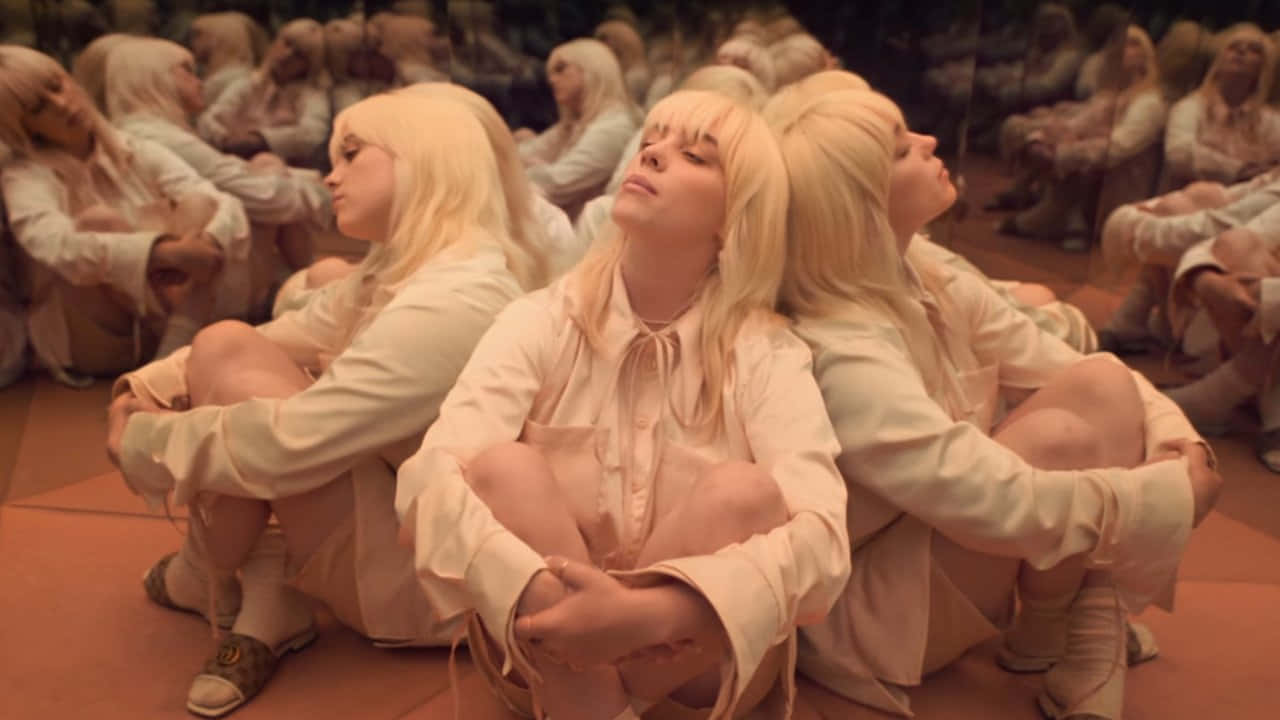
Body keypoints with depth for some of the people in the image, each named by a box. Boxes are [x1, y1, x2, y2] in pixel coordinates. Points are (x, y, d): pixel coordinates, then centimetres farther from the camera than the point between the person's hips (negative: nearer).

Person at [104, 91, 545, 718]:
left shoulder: (451, 303, -27)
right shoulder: (400, 266, 6)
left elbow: (285, 445, -27)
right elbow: (285, 336, 8)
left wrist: (144, 441, -12)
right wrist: (145, 389, -5)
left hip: (427, 580, -9)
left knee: (228, 355, -16)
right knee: (232, 350, 0)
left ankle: (205, 579, 10)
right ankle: (266, 604, -1)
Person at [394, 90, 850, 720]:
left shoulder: (768, 355, -9)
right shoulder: (543, 321, -7)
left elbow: (821, 538, -25)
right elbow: (429, 481, -21)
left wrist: (650, 615, -39)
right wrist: (541, 594, -38)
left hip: (695, 664, 0)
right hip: (549, 653, 0)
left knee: (747, 492, -28)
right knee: (501, 468, -26)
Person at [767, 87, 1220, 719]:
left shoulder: (932, 284, -3)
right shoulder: (842, 353, -30)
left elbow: (1061, 365, -2)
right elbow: (994, 502, -32)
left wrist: (1179, 445, -19)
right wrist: (1171, 493, -20)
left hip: (943, 546, 8)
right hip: (868, 609, -8)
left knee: (1103, 386, -8)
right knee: (1061, 437, -24)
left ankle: (1095, 650, -1)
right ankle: (1044, 640, 4)